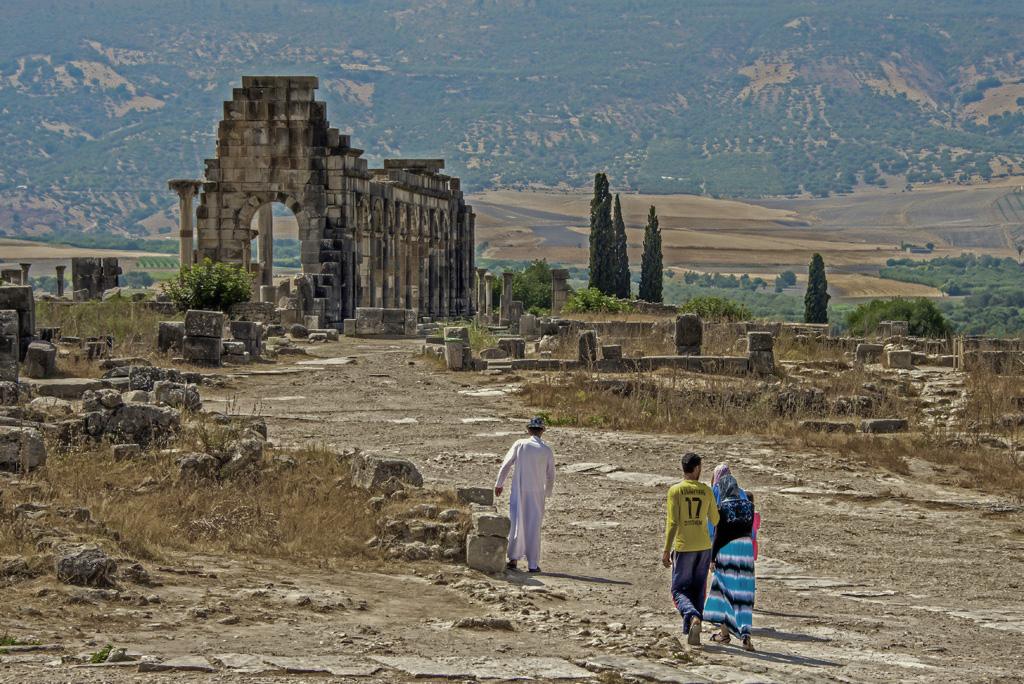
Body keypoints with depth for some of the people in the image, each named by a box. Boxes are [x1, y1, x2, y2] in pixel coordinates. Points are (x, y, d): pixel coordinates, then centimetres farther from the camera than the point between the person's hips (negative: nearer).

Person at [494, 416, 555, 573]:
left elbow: (506, 465, 1)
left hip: (518, 491, 0)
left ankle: (513, 559, 4)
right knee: (533, 528, 6)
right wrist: (547, 493, 22)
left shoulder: (520, 445, -4)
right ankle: (533, 564, 7)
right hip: (537, 493, 0)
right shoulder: (547, 451, -2)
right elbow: (550, 476, 5)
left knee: (516, 524, 9)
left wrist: (499, 484, 15)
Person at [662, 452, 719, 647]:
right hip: (704, 547, 3)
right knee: (698, 591, 12)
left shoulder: (675, 490, -7)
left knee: (679, 590, 3)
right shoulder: (706, 491, 2)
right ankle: (694, 633, 11)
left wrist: (666, 550, -8)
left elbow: (672, 523, -11)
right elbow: (715, 520, 9)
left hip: (683, 547, -3)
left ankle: (693, 617, -25)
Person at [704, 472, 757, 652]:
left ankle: (725, 632, 16)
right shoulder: (748, 505, 3)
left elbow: (718, 534, -10)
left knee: (724, 588, 12)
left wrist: (712, 557, -5)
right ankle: (745, 635, -9)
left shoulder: (723, 507, -9)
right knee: (743, 594, 4)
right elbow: (750, 529, 11)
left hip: (727, 550, -3)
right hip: (746, 549, 3)